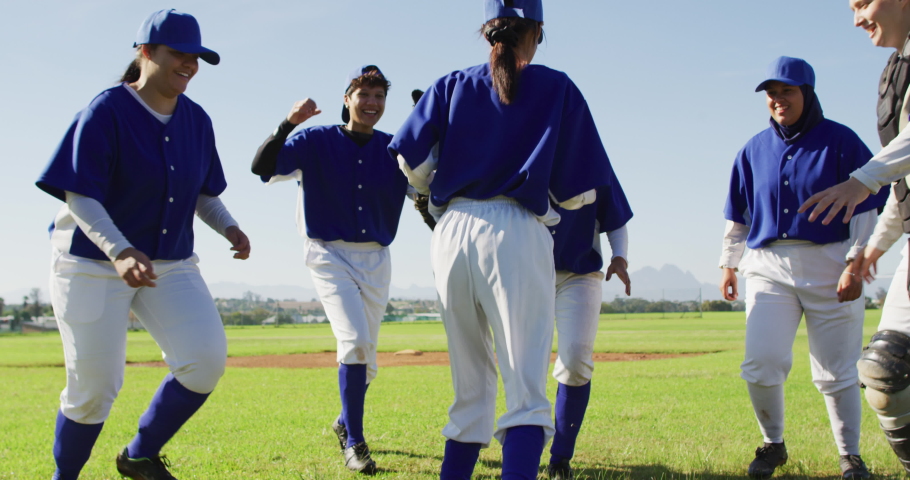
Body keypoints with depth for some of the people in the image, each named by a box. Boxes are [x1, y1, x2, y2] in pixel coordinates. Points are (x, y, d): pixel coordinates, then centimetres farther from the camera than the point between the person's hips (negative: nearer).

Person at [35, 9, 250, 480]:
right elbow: (79, 198, -20)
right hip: (92, 264, -5)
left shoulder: (196, 120, 4)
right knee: (95, 387, -4)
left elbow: (203, 193, 15)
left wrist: (228, 227, -6)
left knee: (206, 360, -13)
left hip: (171, 265, 5)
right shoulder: (105, 112, -14)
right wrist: (119, 251, -36)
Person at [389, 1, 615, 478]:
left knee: (470, 387, 16)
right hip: (517, 233, -4)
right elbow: (577, 194, 6)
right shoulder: (558, 89, 9)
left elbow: (412, 161, 2)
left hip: (451, 235, 4)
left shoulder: (452, 85, 14)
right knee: (527, 390, -8)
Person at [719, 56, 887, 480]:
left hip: (829, 265, -3)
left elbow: (865, 209, -4)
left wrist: (855, 264, -12)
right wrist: (728, 264, 13)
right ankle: (773, 444, 14)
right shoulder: (755, 149, 10)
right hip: (768, 268, 3)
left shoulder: (840, 142, -1)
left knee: (836, 371, 2)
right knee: (761, 364, -8)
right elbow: (737, 214, 17)